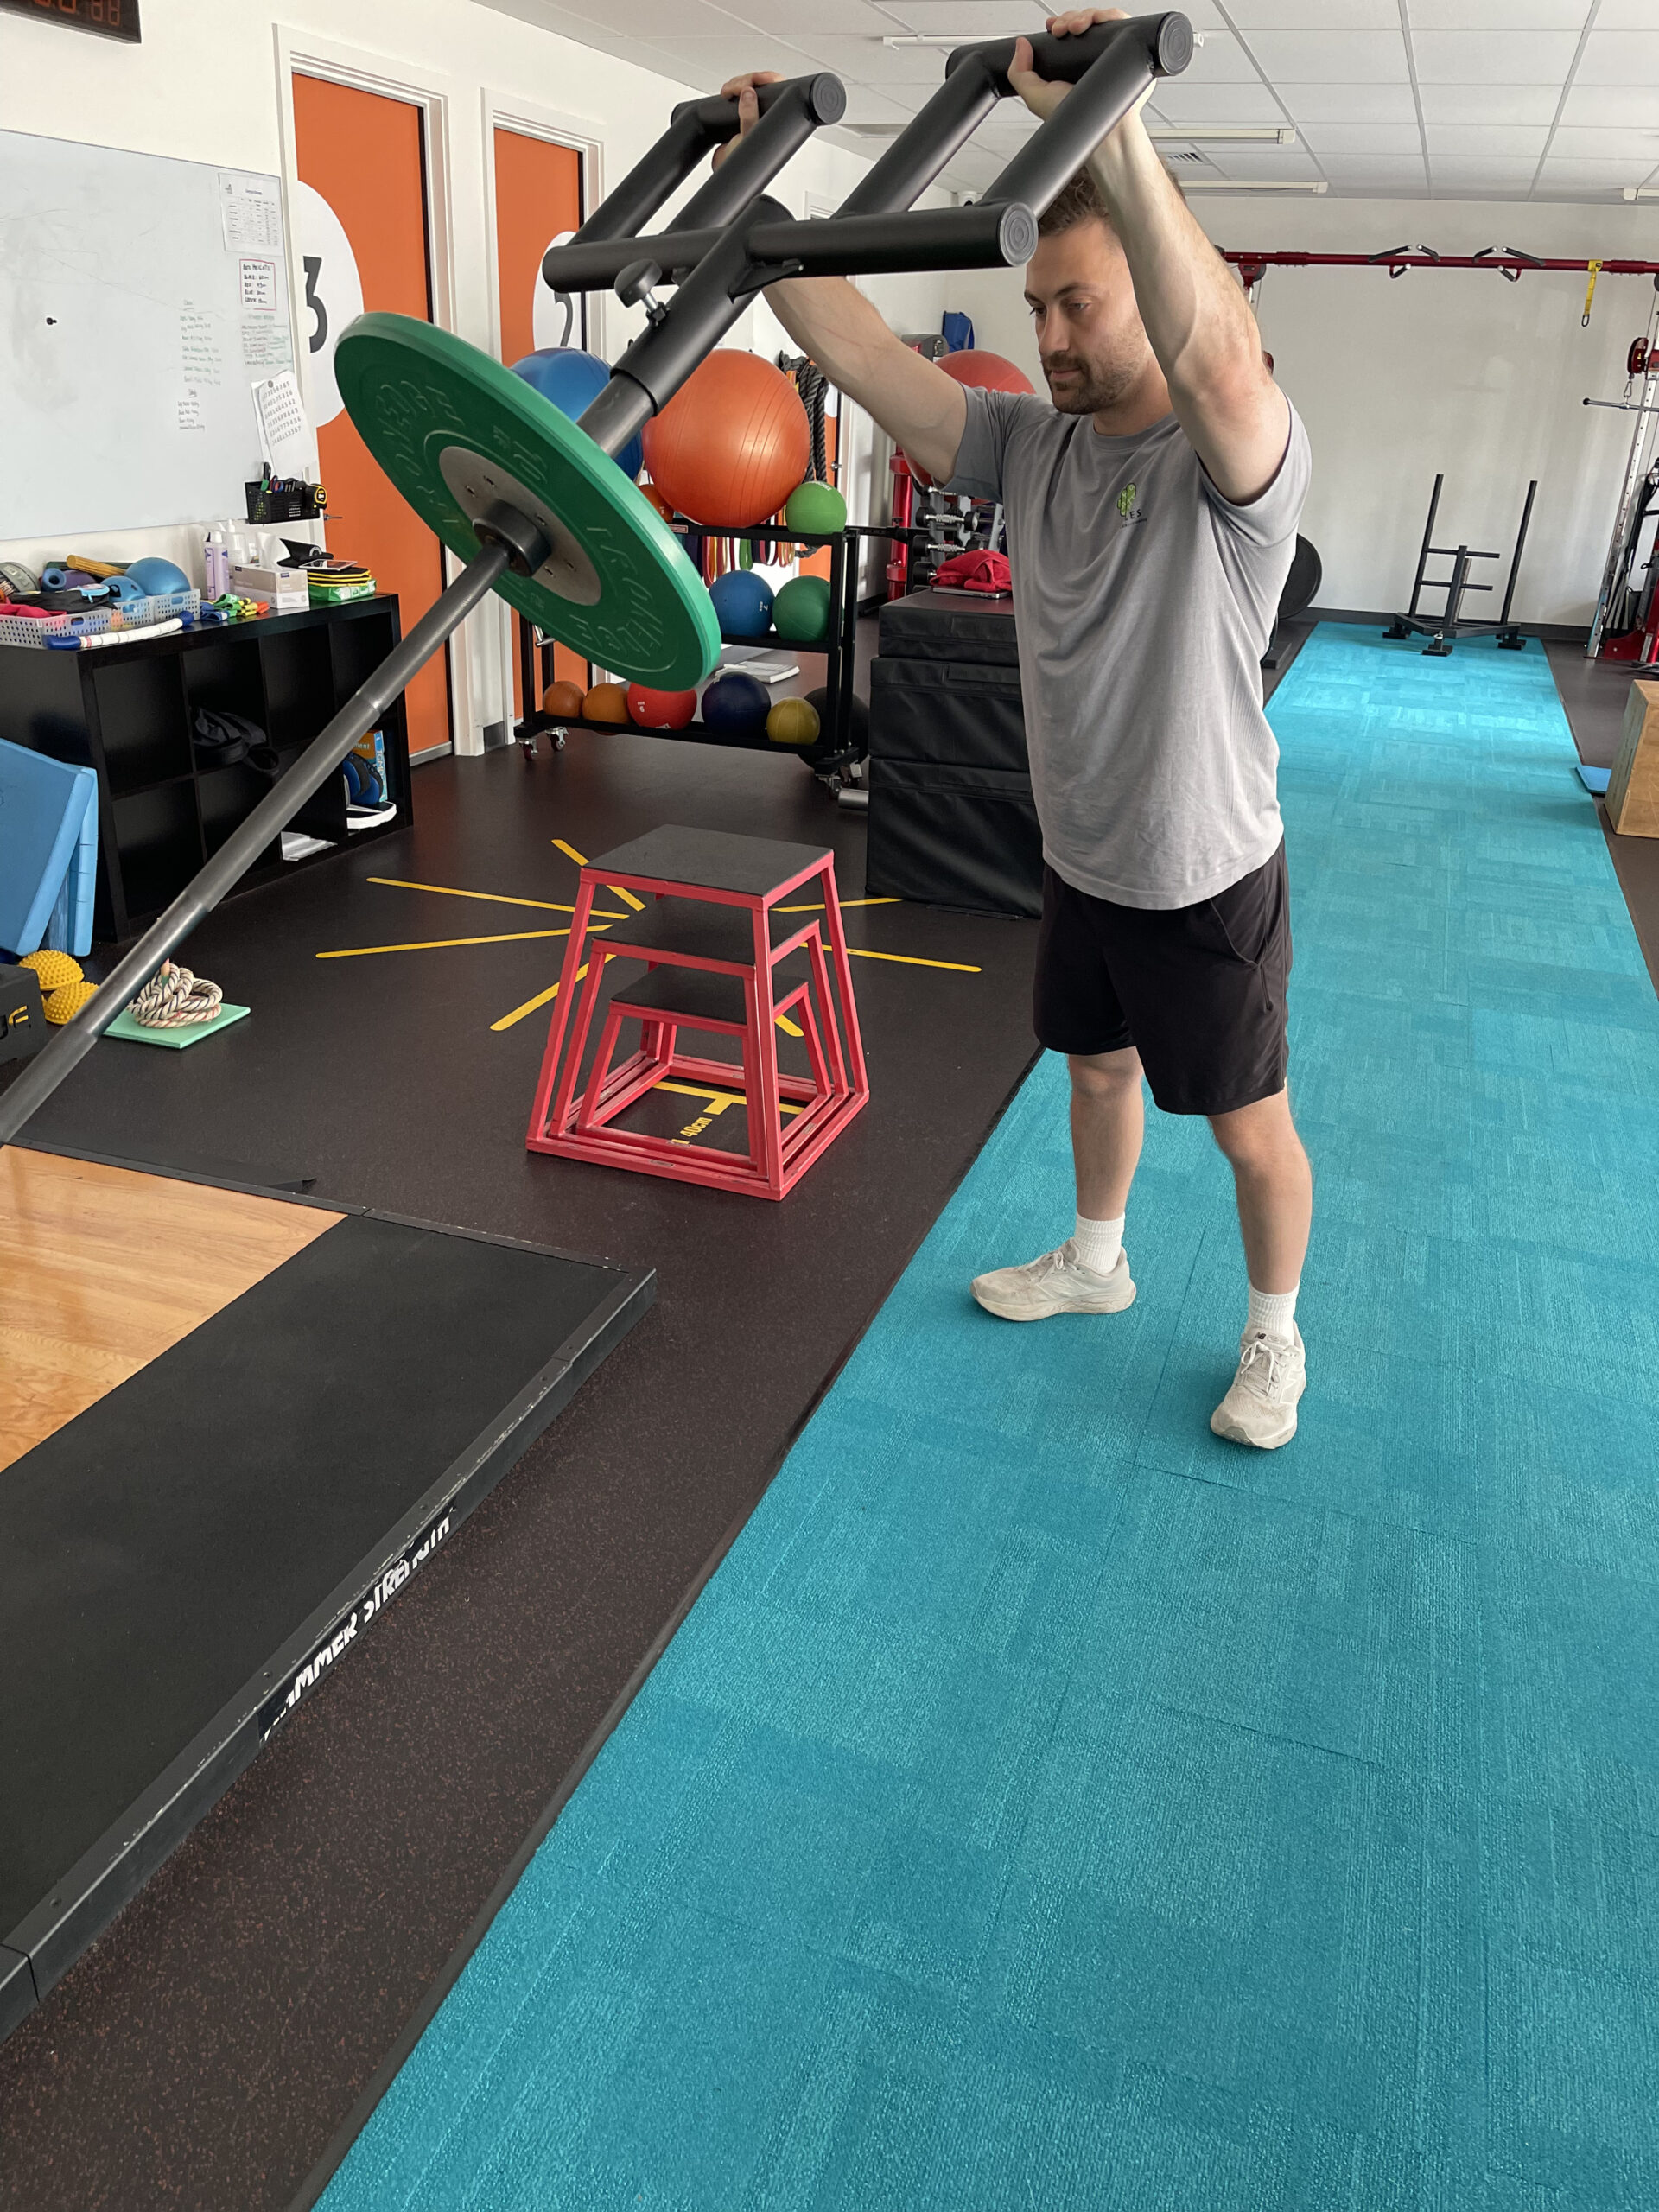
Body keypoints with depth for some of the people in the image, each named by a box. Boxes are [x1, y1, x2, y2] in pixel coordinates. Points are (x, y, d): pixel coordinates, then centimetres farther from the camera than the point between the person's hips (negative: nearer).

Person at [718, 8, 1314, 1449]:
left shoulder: (1239, 461, -21)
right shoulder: (1034, 444, 0)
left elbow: (1215, 357, -45)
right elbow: (865, 360, -7)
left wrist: (1116, 130, -56)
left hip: (1206, 883, -6)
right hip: (1079, 864, 7)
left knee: (1250, 1127, 10)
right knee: (1098, 1073, 25)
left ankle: (1274, 1336, 33)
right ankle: (1095, 1262, 50)